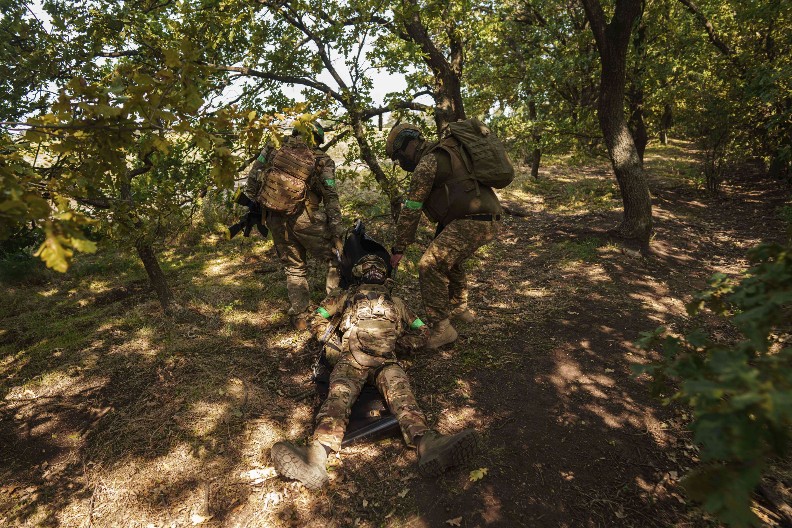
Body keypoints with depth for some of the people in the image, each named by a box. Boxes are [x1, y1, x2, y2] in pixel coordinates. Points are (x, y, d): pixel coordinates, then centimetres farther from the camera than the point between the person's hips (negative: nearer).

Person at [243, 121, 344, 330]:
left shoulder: (273, 148, 10)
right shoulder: (322, 161, 2)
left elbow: (252, 179, 7)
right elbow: (330, 197, -5)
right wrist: (337, 230, -7)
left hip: (275, 219, 4)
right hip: (304, 218, -4)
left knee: (294, 268, 17)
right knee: (336, 257, 12)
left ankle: (299, 318, 20)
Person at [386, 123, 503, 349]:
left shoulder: (427, 162, -6)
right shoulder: (446, 153, 23)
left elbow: (411, 209, -7)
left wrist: (398, 249, -2)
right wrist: (440, 235, 29)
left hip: (471, 222, -10)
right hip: (488, 220, 10)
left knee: (430, 266, -10)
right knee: (449, 257, 29)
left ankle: (442, 328, -4)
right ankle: (460, 308, 43)